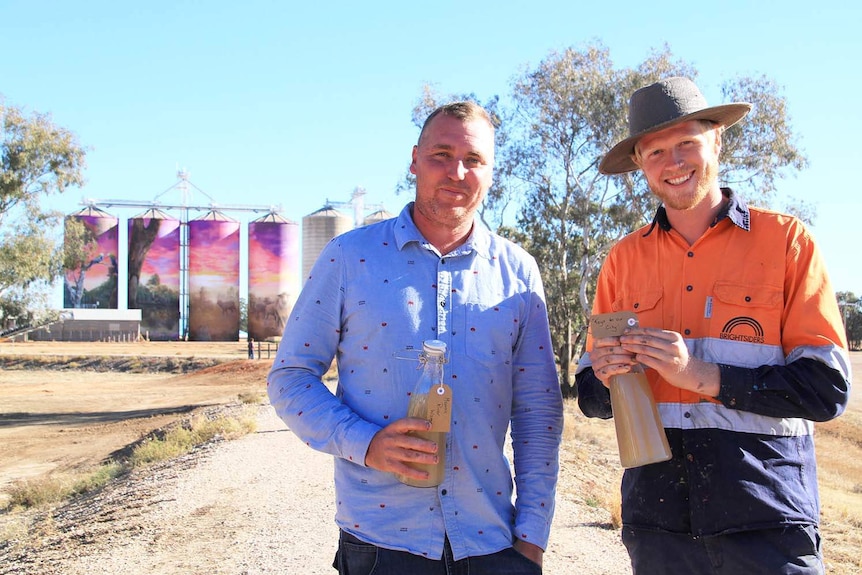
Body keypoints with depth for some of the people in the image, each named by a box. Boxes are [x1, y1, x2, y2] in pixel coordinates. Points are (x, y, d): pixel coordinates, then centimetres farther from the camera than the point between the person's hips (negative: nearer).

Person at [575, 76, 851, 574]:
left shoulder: (785, 239, -3)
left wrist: (703, 375, -18)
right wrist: (607, 378, -12)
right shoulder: (624, 258, 5)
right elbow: (592, 398, 10)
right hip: (656, 522, 3)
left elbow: (828, 388, -8)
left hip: (767, 524, -2)